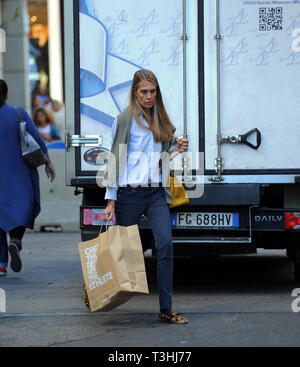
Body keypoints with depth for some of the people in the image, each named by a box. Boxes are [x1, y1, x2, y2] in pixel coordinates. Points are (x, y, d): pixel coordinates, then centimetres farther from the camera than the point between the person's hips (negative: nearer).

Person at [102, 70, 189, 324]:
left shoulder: (161, 121, 17)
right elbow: (116, 160, -4)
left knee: (166, 244, -11)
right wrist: (111, 202, -9)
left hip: (156, 193, 4)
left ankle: (166, 309, -10)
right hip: (130, 193, -4)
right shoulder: (126, 119, -2)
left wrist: (177, 151, 3)